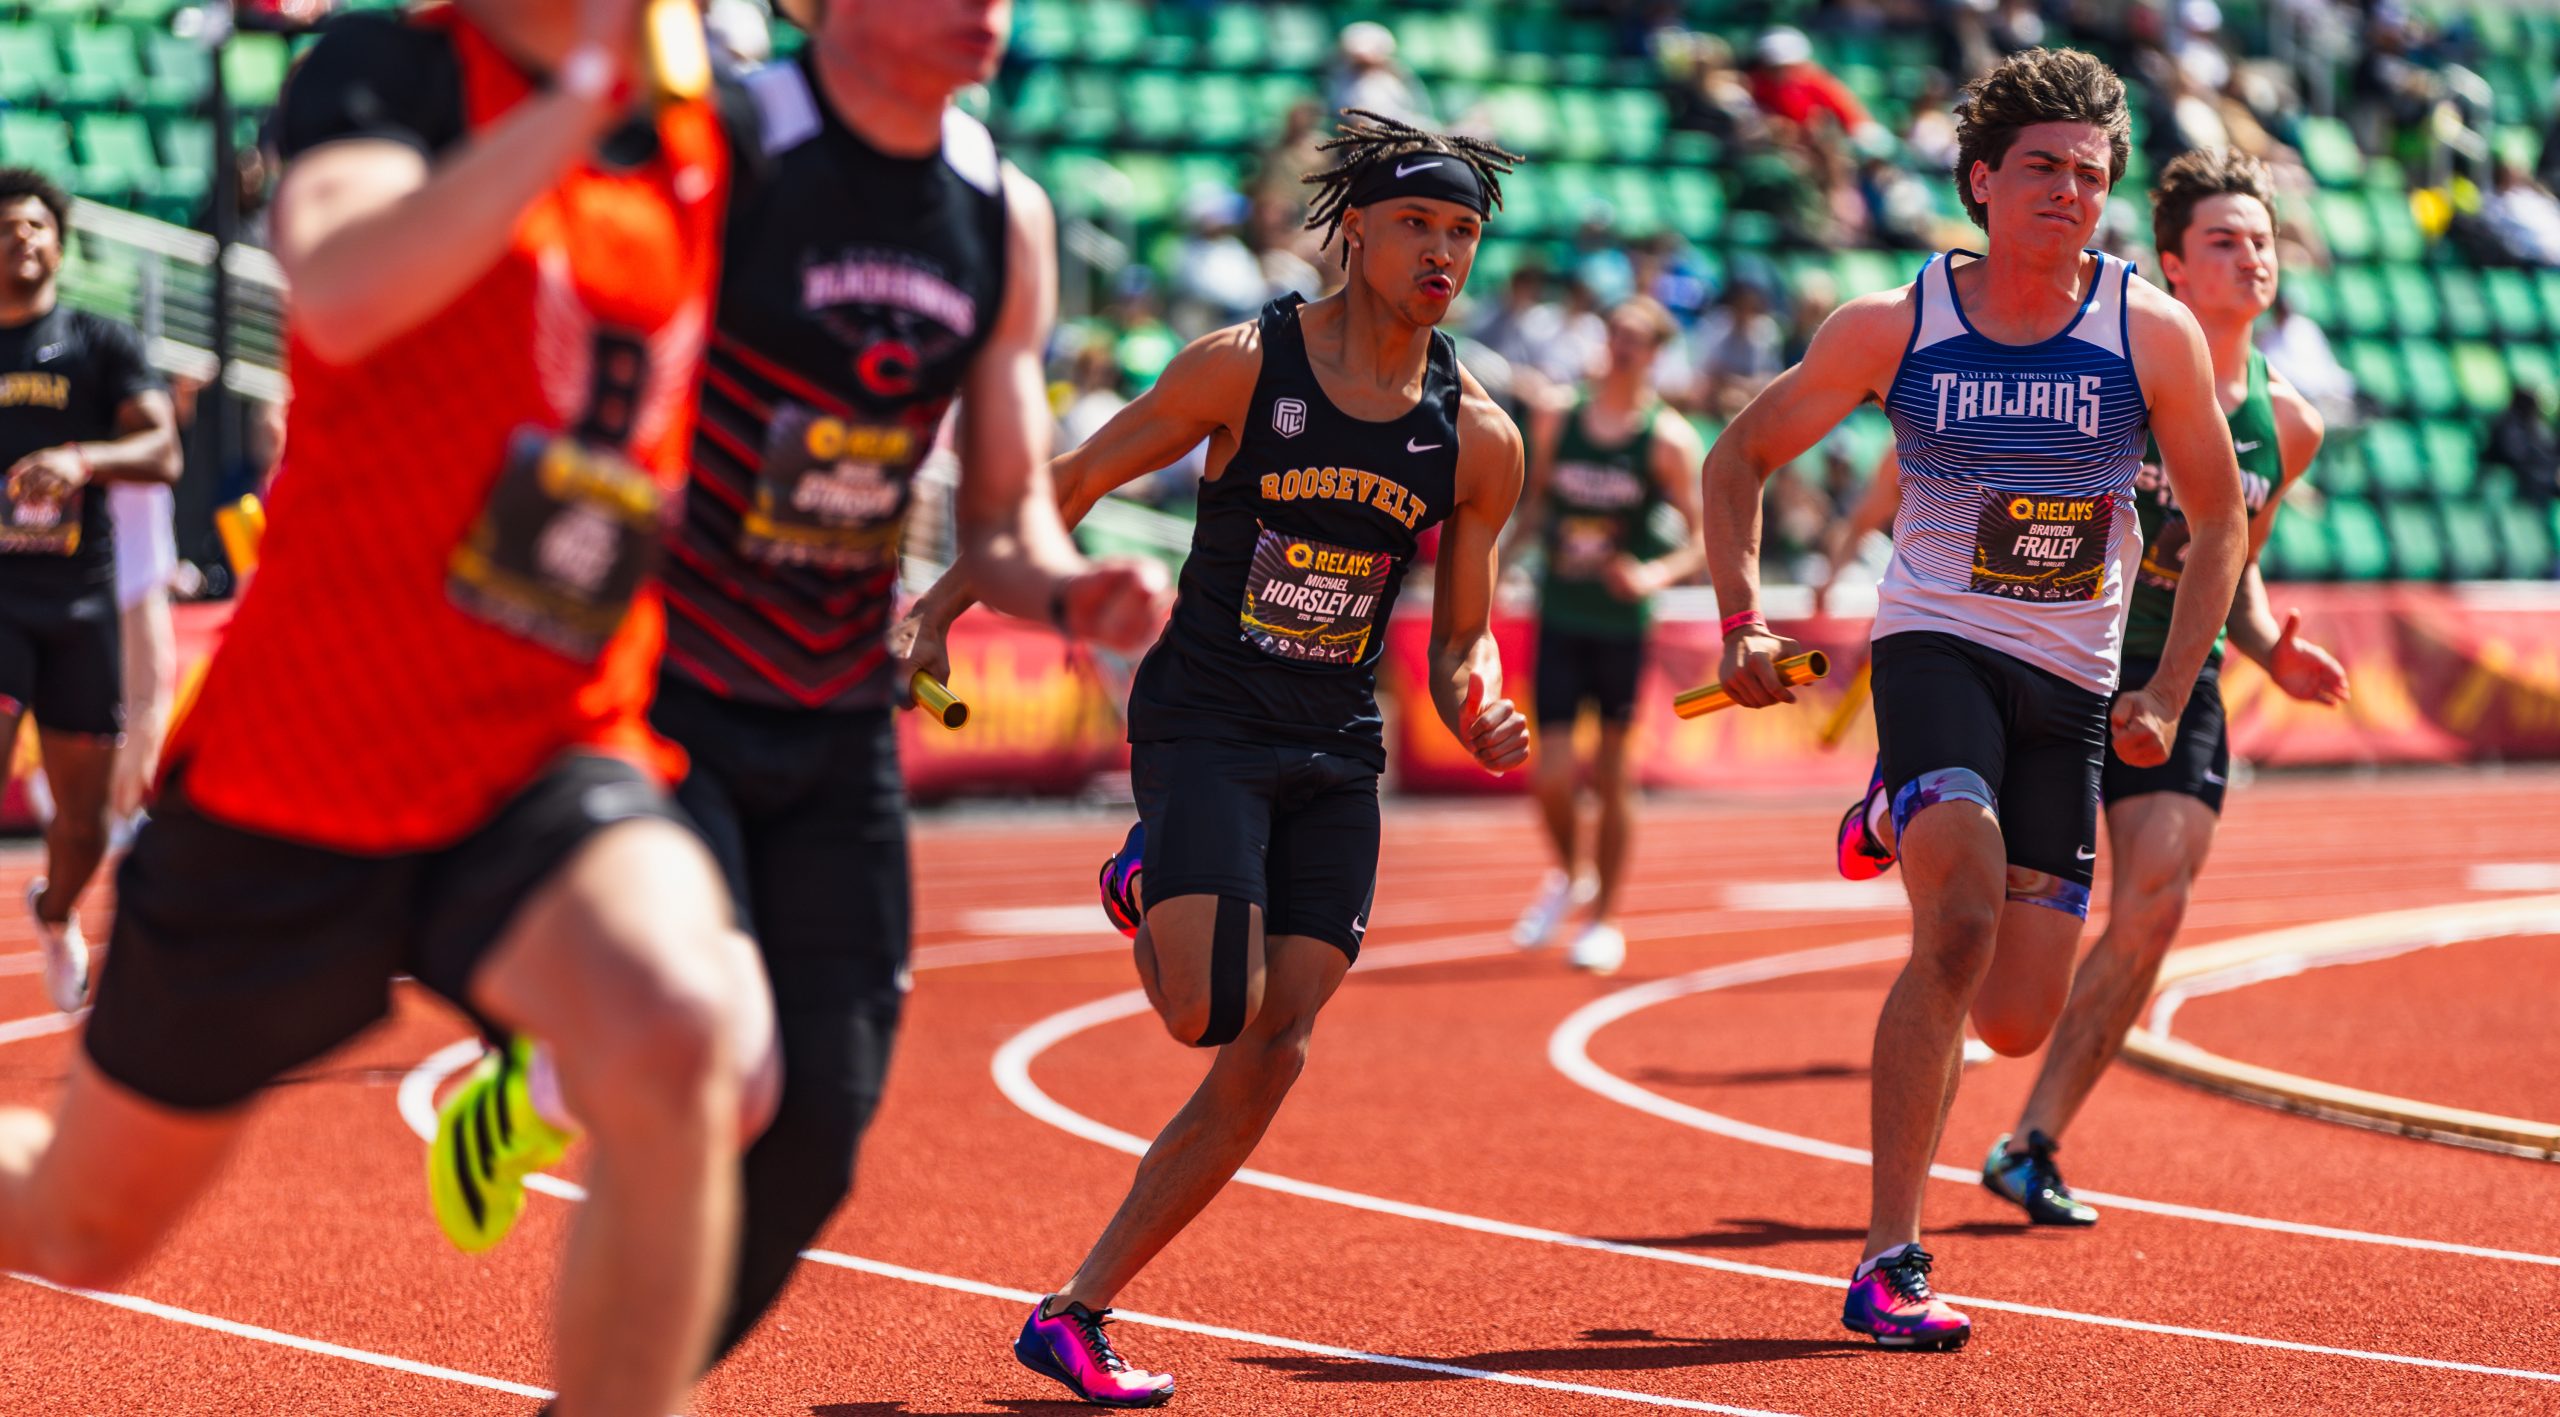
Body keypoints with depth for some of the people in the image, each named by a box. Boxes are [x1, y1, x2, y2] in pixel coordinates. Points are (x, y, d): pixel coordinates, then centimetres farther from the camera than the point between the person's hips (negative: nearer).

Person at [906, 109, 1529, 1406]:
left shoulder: (1479, 438, 2)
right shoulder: (1243, 365, -9)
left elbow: (1461, 631, 11)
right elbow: (1074, 482, 1)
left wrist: (1481, 717, -10)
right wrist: (950, 599, 0)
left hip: (1334, 756, 4)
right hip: (1201, 723, -4)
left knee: (1272, 1058, -5)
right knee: (1214, 1013, -22)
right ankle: (1148, 883, 15)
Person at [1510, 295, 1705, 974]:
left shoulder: (1668, 440, -7)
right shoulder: (1556, 421, 3)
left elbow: (1703, 541, -8)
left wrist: (1655, 575, -25)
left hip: (1626, 624, -2)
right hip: (1560, 617, 2)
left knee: (1612, 777, 3)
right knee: (1552, 775, -3)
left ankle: (1606, 920, 18)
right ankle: (1568, 877, 27)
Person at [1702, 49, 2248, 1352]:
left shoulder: (2153, 335, -4)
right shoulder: (1894, 327, -5)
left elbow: (2219, 525, 7)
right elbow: (1738, 460, 8)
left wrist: (2165, 696, -2)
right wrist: (1742, 625, -3)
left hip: (2074, 688, 3)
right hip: (1936, 647, -2)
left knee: (2016, 1020, 2)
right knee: (1964, 920, -27)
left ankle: (1908, 829, 39)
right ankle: (1887, 1263, -22)